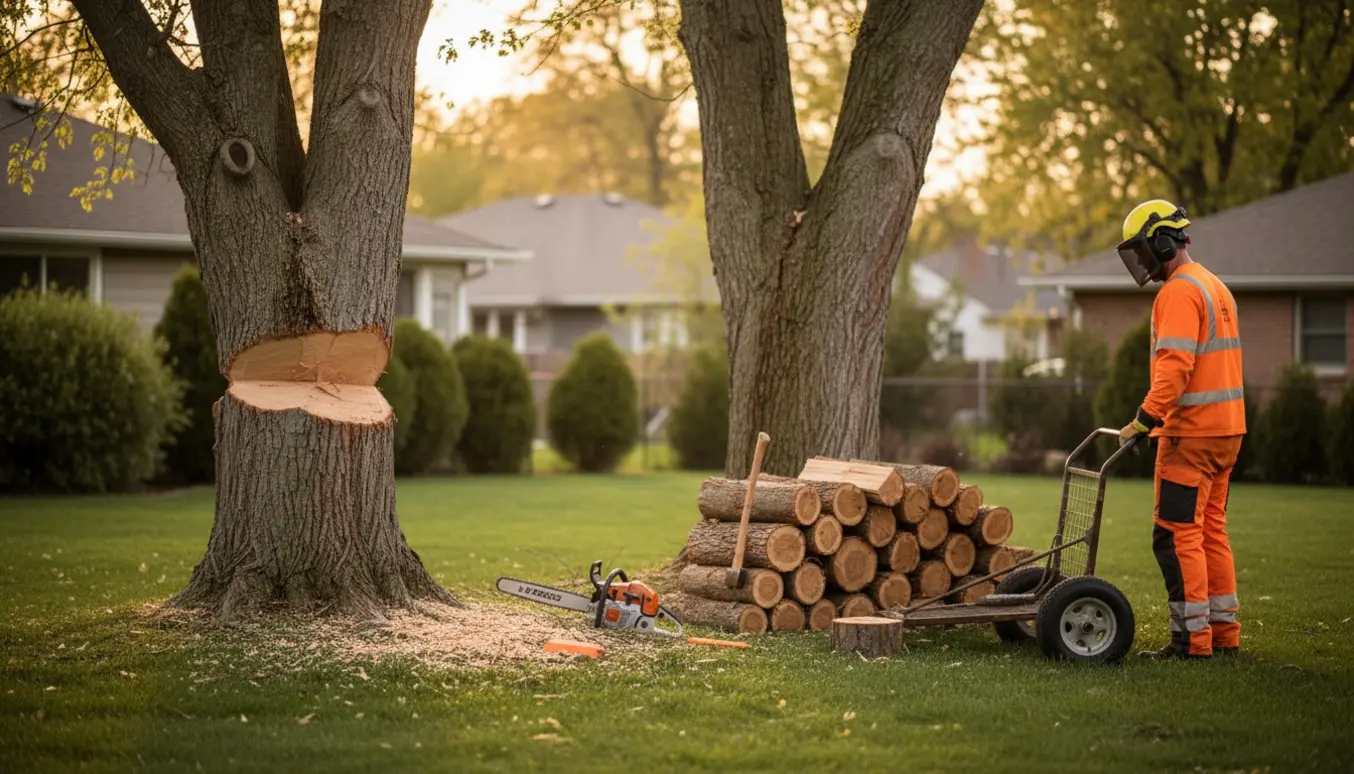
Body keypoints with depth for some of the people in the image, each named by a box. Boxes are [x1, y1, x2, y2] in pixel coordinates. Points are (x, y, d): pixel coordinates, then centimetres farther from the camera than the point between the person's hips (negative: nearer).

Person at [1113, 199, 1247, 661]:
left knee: (1177, 534, -7)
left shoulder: (1179, 292, -13)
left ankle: (1192, 638, -7)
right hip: (1225, 429, 10)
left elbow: (1174, 365, -23)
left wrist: (1144, 420, -22)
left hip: (1191, 432, -10)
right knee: (1210, 531, 13)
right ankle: (1223, 634, 16)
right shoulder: (1215, 287, 19)